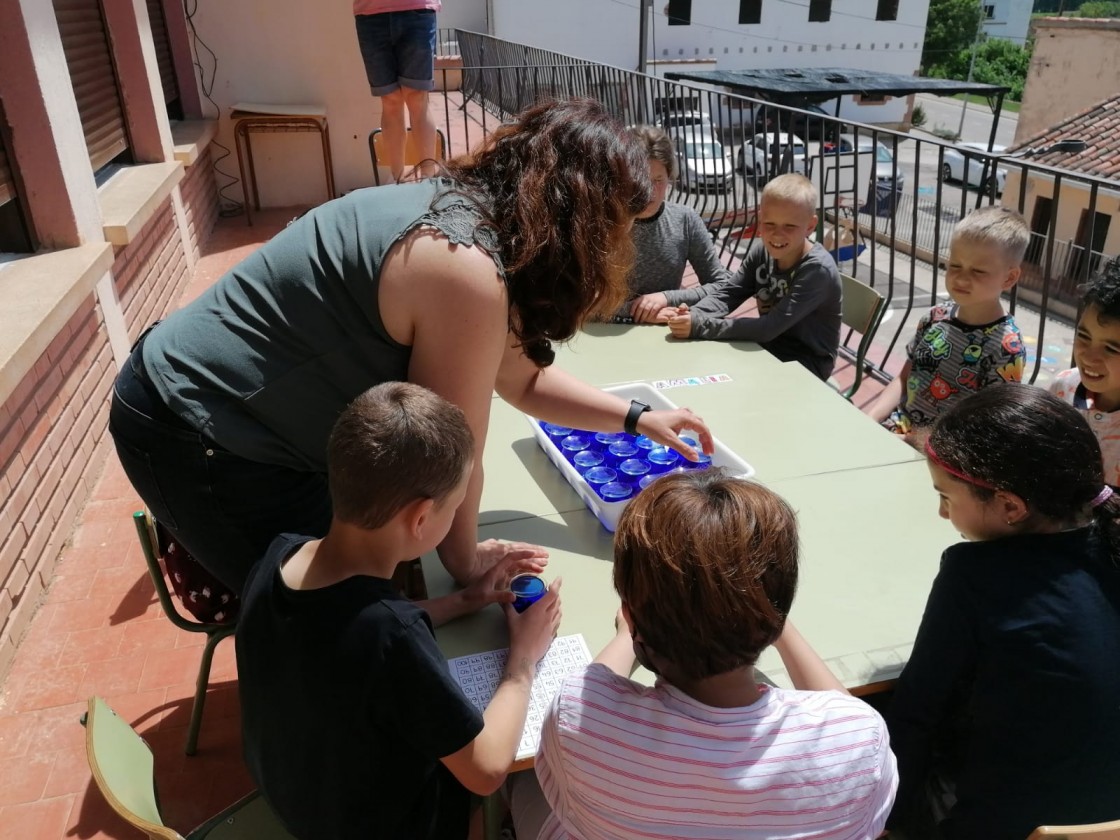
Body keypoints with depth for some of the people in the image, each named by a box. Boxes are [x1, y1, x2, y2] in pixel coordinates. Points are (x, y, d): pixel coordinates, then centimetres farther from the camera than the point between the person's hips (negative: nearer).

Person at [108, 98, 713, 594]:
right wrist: (465, 563, -3)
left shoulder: (464, 211, 0)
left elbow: (520, 377, 10)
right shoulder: (466, 271, -30)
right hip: (195, 431, -9)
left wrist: (637, 419, 9)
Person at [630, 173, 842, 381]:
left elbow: (769, 327, -30)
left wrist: (698, 325, -34)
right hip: (770, 347, 6)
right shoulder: (762, 250, -6)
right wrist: (691, 315, -29)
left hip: (806, 363, -6)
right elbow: (726, 292, -6)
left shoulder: (818, 269, -26)